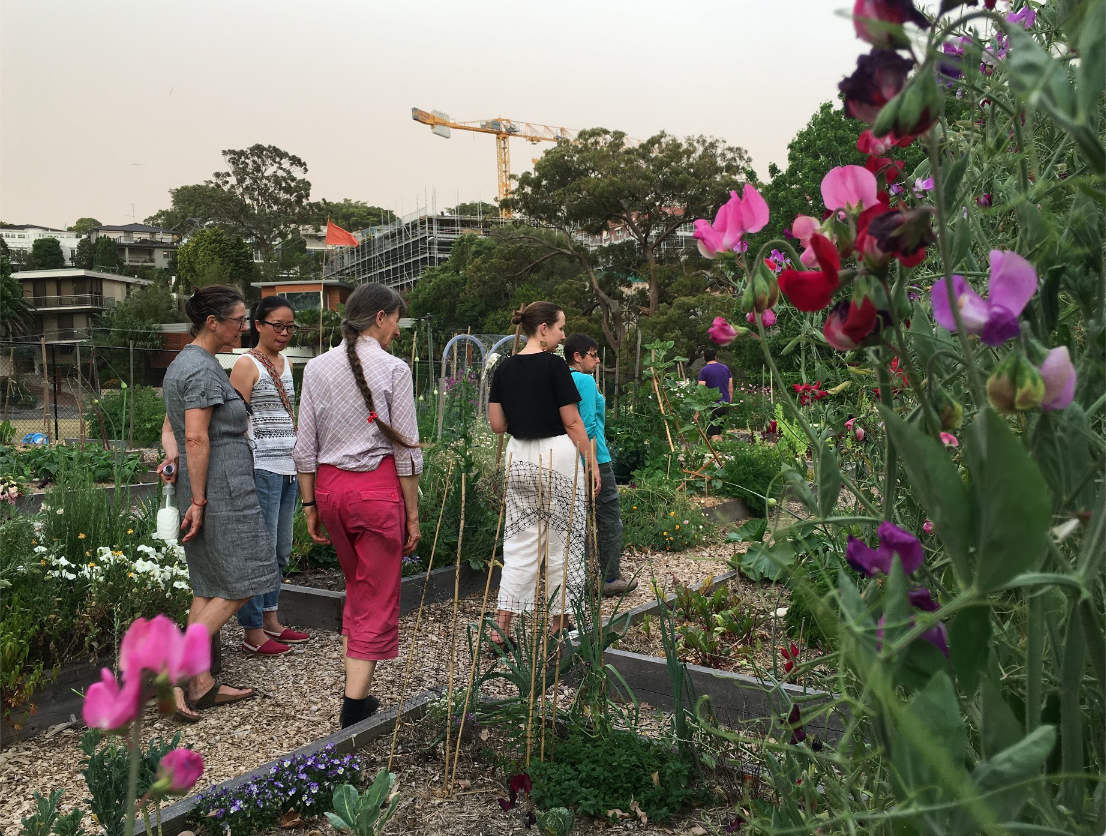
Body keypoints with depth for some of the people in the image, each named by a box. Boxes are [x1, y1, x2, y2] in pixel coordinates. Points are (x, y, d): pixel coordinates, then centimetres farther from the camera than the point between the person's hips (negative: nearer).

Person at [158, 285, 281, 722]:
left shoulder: (182, 363, 16)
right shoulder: (202, 368, -16)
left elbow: (170, 427, 18)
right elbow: (196, 438, -21)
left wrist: (172, 458, 1)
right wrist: (198, 500, -18)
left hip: (206, 491, 10)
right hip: (222, 492, -10)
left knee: (209, 588, 13)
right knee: (238, 587, -3)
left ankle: (201, 684, 18)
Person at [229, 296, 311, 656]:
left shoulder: (286, 364, 17)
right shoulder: (247, 364, -6)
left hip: (289, 468, 8)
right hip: (262, 467, -8)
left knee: (281, 549, 13)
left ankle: (270, 620, 24)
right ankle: (253, 633, 4)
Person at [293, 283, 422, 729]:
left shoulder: (317, 368, 4)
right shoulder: (393, 369, -9)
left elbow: (305, 446, 5)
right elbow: (405, 449, -8)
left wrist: (310, 504, 13)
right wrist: (412, 513, -2)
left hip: (328, 486, 5)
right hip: (378, 488, -5)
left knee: (356, 587, 23)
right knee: (377, 599, 6)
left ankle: (360, 692, 26)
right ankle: (354, 703, 7)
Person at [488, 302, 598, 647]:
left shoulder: (504, 368, 5)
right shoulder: (554, 365, -11)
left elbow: (497, 424, 5)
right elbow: (572, 423, -10)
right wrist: (591, 461, -2)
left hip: (519, 456, 6)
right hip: (556, 455, -5)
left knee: (521, 542, 11)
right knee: (560, 541, 8)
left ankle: (502, 625, 7)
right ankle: (558, 623, 17)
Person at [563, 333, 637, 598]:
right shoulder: (585, 380, -14)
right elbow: (588, 426, -19)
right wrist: (594, 466, -17)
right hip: (593, 458, -8)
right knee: (609, 520, 3)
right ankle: (611, 579, 10)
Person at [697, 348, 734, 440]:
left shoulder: (704, 371, -7)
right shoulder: (726, 368, 10)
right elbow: (731, 390, 13)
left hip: (712, 405, -5)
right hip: (725, 404, 5)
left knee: (714, 435, -5)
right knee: (719, 434, 12)